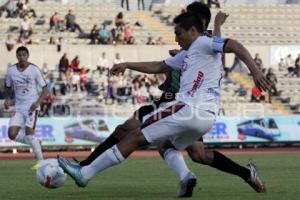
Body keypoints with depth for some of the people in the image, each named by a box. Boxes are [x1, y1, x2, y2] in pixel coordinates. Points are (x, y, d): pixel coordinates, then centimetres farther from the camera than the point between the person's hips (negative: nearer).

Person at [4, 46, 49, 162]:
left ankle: (41, 160, -9)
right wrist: (7, 99, 2)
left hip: (32, 106, -4)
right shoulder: (11, 71, 3)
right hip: (19, 107, 4)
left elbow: (45, 89, -5)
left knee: (29, 132, -18)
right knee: (12, 134, -10)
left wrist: (37, 102, -19)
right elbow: (8, 87, 20)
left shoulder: (34, 70, -7)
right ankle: (34, 142, 15)